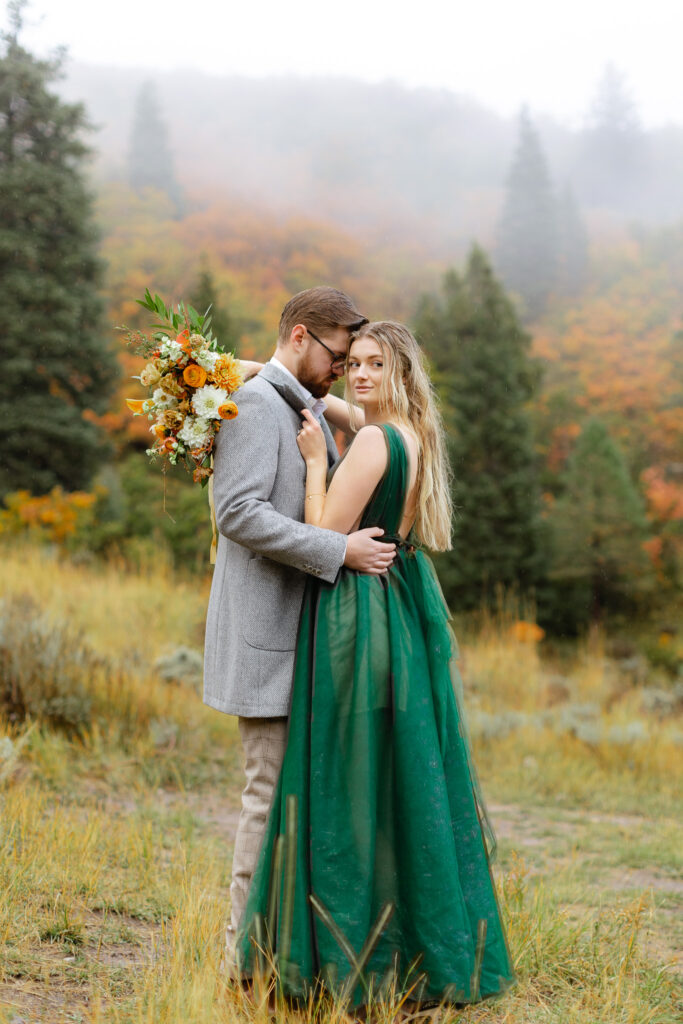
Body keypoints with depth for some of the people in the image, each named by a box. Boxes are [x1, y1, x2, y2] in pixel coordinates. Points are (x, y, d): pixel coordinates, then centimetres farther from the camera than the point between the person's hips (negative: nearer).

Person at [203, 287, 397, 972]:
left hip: (303, 631, 10)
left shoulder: (310, 410, 19)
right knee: (274, 786, -6)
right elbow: (239, 513, -22)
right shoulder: (255, 404, -11)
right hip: (265, 636, -10)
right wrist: (340, 550, -21)